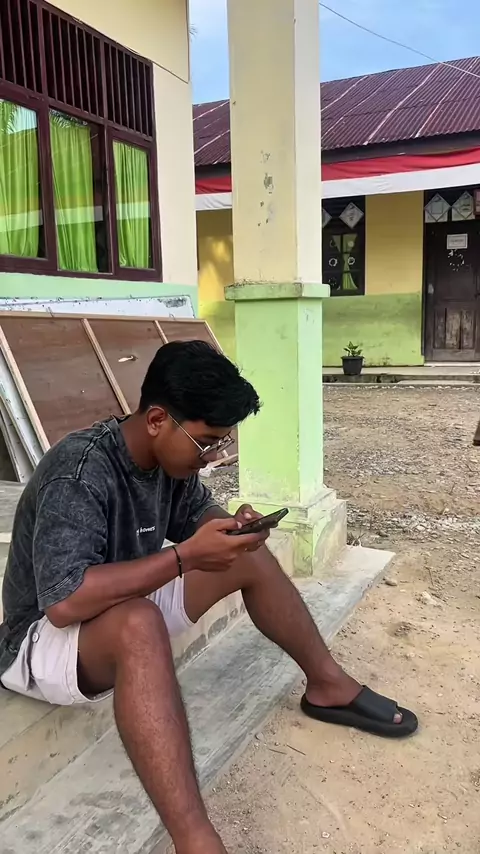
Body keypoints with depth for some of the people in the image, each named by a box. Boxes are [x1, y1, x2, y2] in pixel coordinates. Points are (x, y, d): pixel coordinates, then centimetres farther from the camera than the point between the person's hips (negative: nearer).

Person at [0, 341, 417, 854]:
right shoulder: (80, 473, -32)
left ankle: (328, 685, 12)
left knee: (249, 558, 0)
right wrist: (185, 557, -36)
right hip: (42, 639, -8)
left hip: (130, 607, 8)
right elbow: (64, 602, -39)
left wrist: (230, 527, -14)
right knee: (139, 624, -41)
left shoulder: (170, 456, -8)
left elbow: (195, 513, 9)